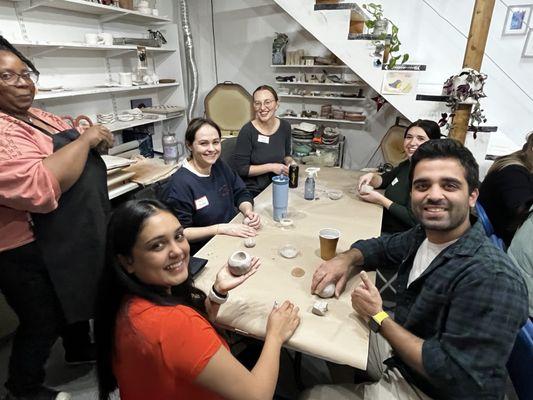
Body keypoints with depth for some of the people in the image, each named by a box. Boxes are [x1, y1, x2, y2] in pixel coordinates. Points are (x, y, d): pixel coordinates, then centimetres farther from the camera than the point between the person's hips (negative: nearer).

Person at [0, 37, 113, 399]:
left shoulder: (38, 117, 8)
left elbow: (74, 159, 22)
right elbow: (38, 186, -37)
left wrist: (91, 137, 3)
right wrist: (85, 140, -27)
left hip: (72, 239, 9)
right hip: (36, 255, -9)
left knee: (75, 302, 27)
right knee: (43, 324, 12)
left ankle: (80, 349, 52)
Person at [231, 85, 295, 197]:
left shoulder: (285, 127, 2)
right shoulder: (247, 131, -13)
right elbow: (240, 169, -13)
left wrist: (289, 161, -4)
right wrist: (271, 167, -17)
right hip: (252, 191, -5)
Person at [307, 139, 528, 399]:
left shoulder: (492, 278, -32)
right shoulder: (425, 235, -9)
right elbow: (383, 245, 10)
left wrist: (378, 317, -22)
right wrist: (347, 259, -12)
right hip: (399, 354, 6)